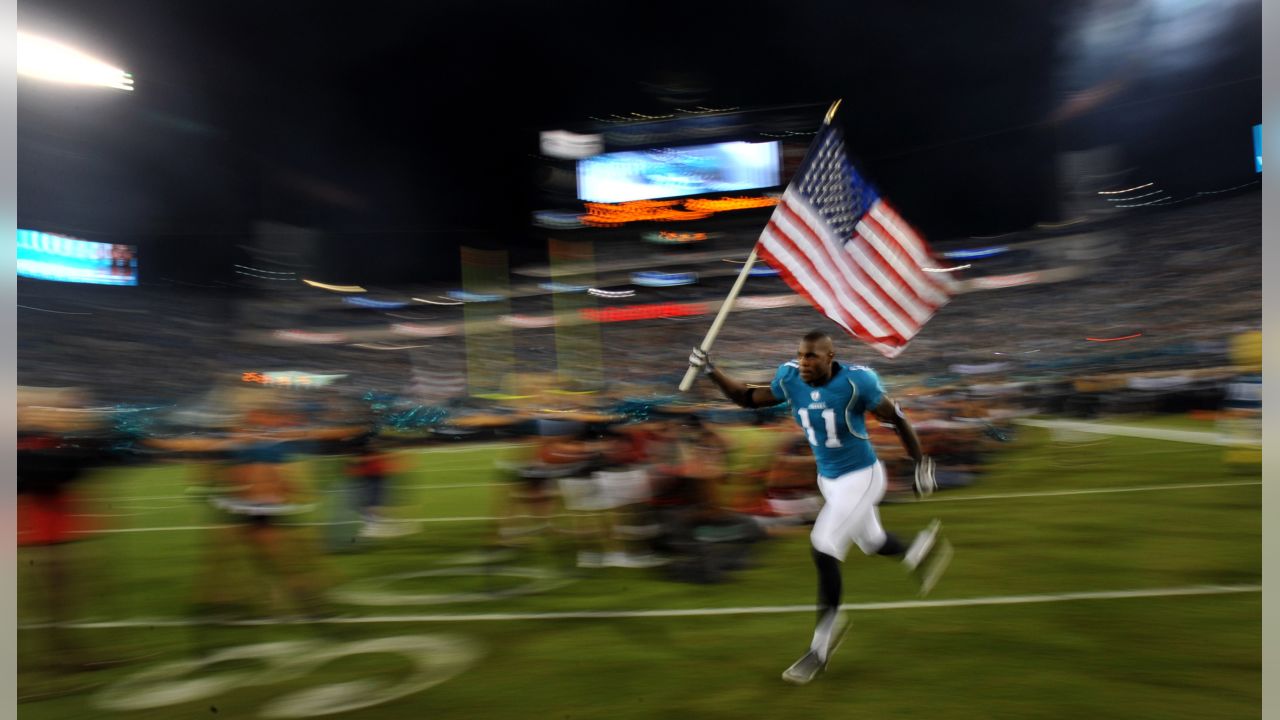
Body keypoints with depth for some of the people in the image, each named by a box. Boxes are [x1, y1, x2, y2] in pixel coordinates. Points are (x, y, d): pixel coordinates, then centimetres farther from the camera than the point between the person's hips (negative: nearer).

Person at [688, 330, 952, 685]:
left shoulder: (856, 381, -24)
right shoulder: (790, 377, -10)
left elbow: (897, 418, -12)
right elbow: (749, 398, 1)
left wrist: (922, 464, -5)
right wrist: (711, 371, -11)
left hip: (860, 477, -6)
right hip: (828, 479, 6)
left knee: (824, 549, -13)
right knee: (871, 542, 24)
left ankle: (822, 645, 6)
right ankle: (923, 548, 58)